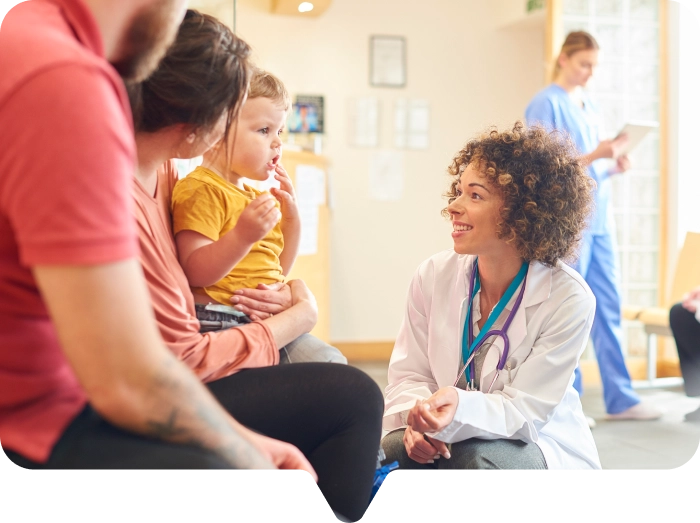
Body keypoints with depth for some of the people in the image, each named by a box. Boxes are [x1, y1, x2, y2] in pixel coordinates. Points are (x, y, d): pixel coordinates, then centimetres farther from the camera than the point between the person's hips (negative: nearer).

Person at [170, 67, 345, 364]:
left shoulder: (255, 196, 23)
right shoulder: (201, 190, -9)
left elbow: (276, 271, 26)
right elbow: (194, 272, -21)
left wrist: (292, 218, 13)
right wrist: (242, 236, -34)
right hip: (220, 322, -10)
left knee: (331, 361, 0)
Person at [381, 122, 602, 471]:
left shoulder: (568, 299, -19)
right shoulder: (434, 276, -7)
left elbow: (525, 410, -20)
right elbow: (408, 375, -2)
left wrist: (460, 408, -41)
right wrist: (419, 418, -26)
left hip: (538, 446, -2)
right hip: (452, 439, 3)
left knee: (475, 457, -34)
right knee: (392, 452, -28)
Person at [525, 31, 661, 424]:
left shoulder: (591, 108, 18)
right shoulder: (546, 105, -4)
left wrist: (615, 166, 1)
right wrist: (594, 155, -20)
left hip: (599, 219, 8)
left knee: (609, 308, 7)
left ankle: (620, 399, 12)